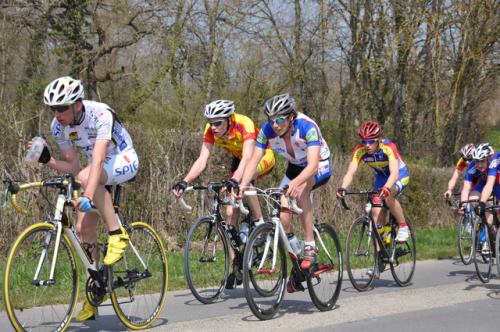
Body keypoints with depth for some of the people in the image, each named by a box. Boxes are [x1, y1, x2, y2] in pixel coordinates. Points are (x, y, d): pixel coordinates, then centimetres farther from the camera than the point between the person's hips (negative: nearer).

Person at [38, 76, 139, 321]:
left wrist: (88, 196, -53)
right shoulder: (59, 126, -12)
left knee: (86, 177, -37)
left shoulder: (100, 115, -31)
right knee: (83, 228, -5)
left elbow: (97, 160, -42)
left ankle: (117, 234, -22)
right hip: (98, 169, 6)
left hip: (124, 162, -6)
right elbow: (73, 166, -7)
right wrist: (48, 161, -26)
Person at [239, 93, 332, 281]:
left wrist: (295, 183, -60)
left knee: (300, 190, -36)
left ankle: (310, 247, -28)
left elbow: (312, 165, -43)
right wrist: (242, 186, -37)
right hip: (295, 167, 5)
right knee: (283, 213, -12)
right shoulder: (267, 130, -21)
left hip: (320, 166, -5)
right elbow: (254, 161, -21)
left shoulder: (307, 127, -34)